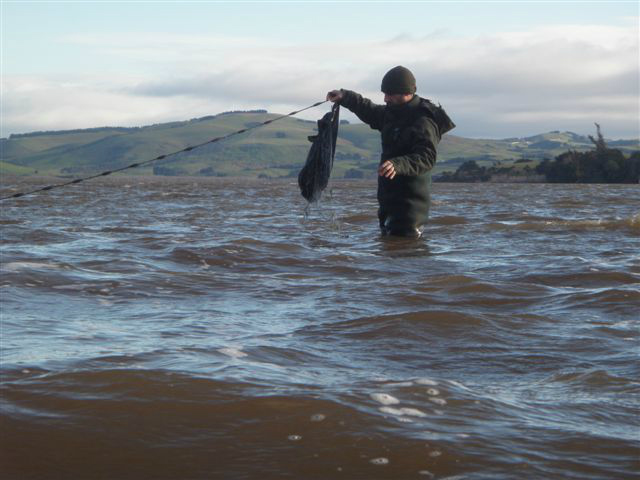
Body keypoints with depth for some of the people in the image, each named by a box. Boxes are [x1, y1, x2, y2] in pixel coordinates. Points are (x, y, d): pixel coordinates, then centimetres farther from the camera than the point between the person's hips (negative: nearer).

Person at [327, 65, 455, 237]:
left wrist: (398, 165, -47)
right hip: (389, 199, 10)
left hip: (409, 203, -10)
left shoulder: (423, 123, -18)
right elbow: (369, 111, 31)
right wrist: (345, 97, 15)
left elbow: (426, 158, -30)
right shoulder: (391, 113, 12)